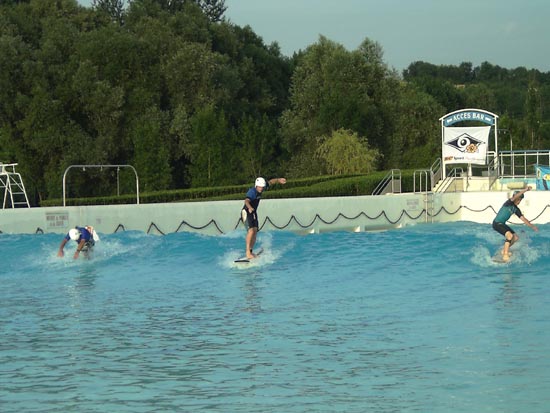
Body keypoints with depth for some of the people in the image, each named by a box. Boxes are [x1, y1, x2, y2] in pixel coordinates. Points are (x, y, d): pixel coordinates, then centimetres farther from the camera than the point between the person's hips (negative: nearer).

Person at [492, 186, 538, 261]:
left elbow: (523, 218, 11)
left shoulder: (516, 209, 9)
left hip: (503, 224, 9)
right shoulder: (509, 203, -13)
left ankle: (504, 250, 28)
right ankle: (505, 255, -26)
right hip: (497, 223, -9)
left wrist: (532, 226, 6)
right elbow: (514, 198, -32)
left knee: (515, 238, 11)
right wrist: (525, 190, -39)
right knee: (509, 235, -27)